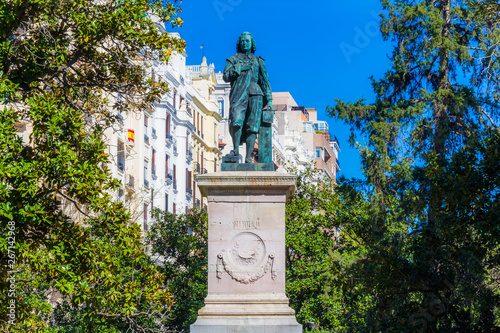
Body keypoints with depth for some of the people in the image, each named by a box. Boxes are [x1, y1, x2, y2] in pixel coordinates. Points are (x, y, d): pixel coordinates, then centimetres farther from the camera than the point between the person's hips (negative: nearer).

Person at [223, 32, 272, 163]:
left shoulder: (258, 61, 25)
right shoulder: (233, 59, 20)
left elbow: (265, 81, 21)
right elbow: (226, 76, 6)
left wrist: (269, 99, 11)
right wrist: (240, 67, -4)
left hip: (255, 94, 1)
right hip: (239, 93, -1)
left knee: (252, 126, -9)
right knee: (237, 120, -23)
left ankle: (248, 157, -12)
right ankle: (236, 150, -10)